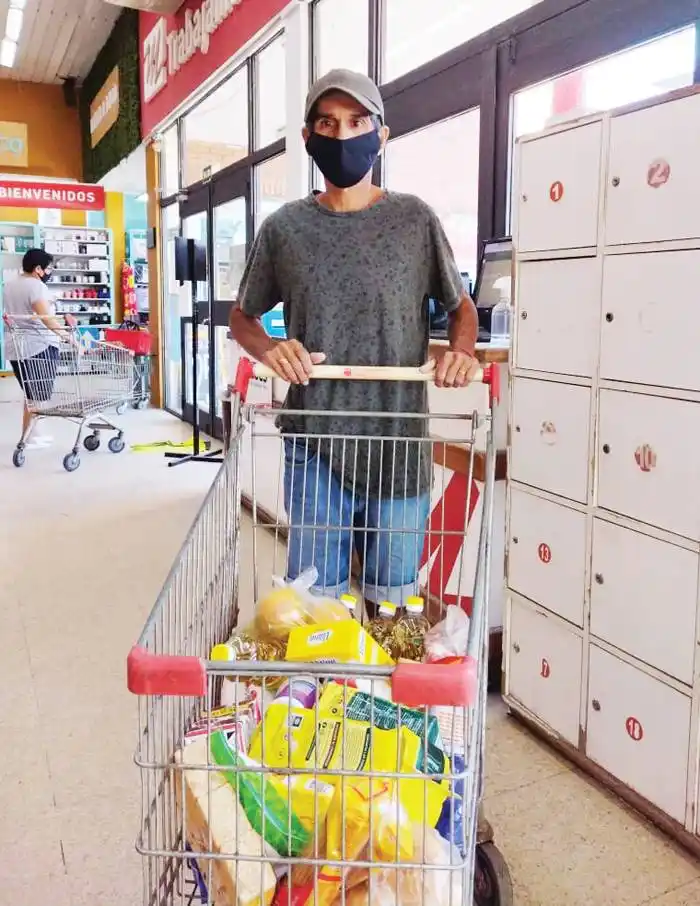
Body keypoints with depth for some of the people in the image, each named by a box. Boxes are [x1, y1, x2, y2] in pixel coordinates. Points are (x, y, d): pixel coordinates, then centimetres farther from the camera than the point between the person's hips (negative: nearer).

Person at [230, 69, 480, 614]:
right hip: (315, 449, 0)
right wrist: (269, 349, -8)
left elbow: (460, 306, 14)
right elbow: (243, 317, 14)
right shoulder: (285, 227, 4)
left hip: (400, 446, 0)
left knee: (392, 602, 13)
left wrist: (462, 350, -9)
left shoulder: (415, 219, 3)